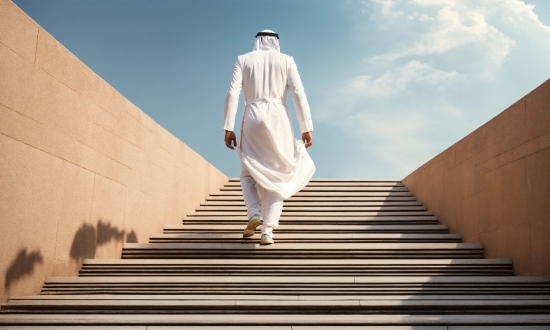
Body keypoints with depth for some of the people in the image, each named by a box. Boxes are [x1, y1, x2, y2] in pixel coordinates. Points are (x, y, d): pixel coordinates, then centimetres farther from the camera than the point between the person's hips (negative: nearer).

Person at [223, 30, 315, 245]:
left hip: (253, 118, 0)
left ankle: (254, 213, -9)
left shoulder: (244, 60, 11)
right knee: (276, 176, 4)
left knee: (249, 172, 15)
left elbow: (232, 94, 0)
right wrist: (306, 128, -1)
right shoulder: (286, 60, 10)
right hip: (278, 118, 0)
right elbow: (299, 94, 0)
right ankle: (268, 230, -5)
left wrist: (228, 128, -1)